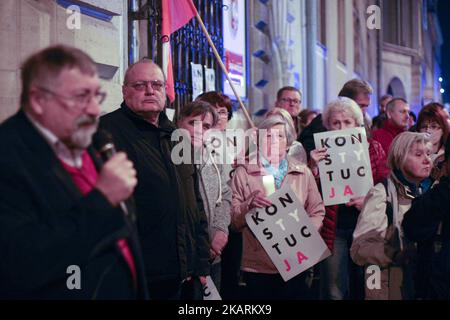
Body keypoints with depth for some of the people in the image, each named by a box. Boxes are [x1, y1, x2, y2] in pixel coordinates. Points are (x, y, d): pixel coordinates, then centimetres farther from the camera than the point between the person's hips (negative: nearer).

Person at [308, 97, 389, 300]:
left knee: (364, 289, 10)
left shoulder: (373, 148, 6)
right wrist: (313, 168, -17)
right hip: (333, 230, -1)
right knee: (334, 292, 2)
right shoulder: (320, 152, 3)